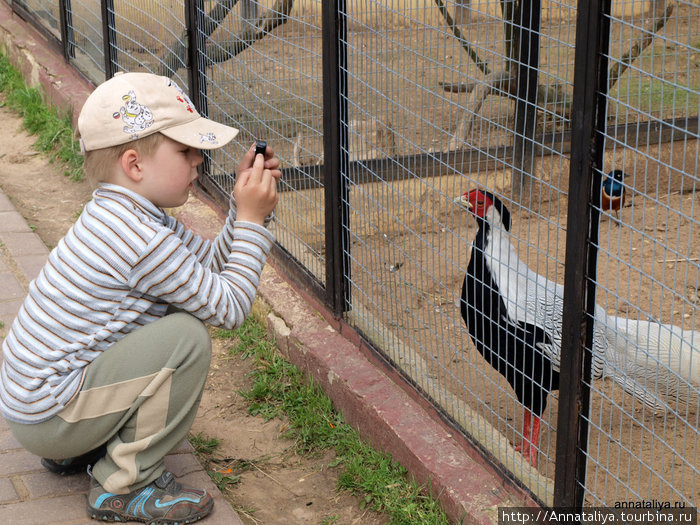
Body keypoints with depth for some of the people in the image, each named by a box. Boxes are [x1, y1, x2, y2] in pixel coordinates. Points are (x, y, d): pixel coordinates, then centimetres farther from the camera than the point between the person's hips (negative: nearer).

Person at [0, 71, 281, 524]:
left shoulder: (124, 216, 6)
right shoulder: (141, 241, -25)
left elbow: (213, 263, 10)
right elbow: (230, 307, -19)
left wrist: (246, 208, -3)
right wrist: (252, 218, -14)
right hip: (46, 415, -10)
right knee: (187, 337, -21)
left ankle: (78, 449, 18)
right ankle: (123, 487, -8)